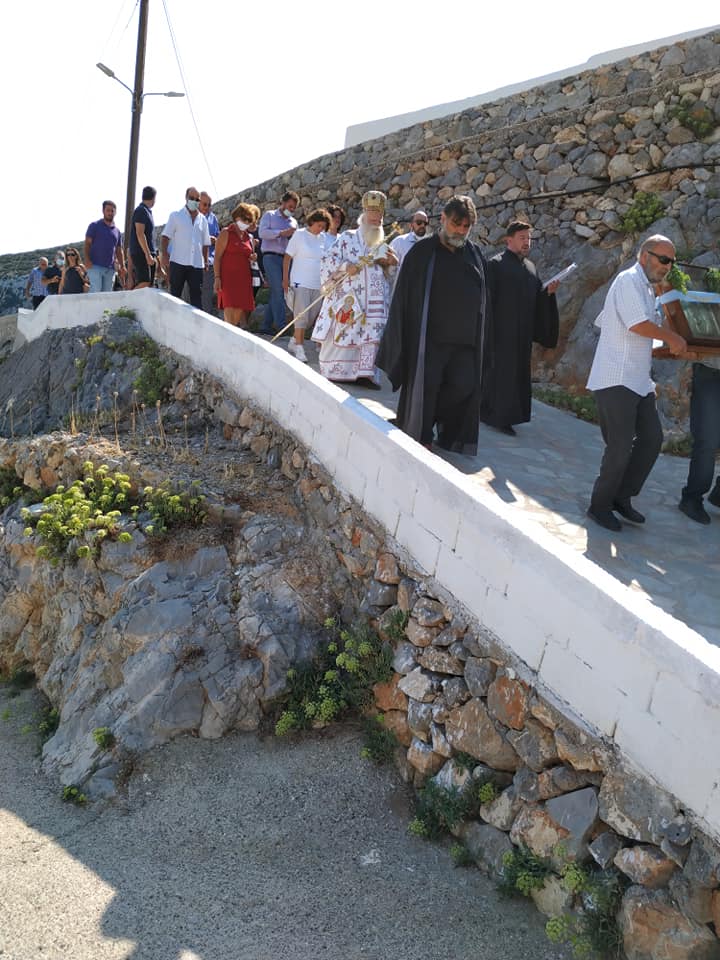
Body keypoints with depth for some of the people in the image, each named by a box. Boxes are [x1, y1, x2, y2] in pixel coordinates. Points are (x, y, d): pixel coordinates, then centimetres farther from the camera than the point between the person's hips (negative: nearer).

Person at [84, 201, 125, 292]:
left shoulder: (117, 231, 19)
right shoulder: (95, 226, 6)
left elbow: (119, 251, 19)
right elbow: (87, 243, -1)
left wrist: (122, 266, 5)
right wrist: (87, 260, -15)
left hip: (110, 268, 5)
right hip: (95, 266, -5)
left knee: (107, 293, 3)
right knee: (96, 290, -18)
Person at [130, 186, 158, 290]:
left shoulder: (147, 211, 20)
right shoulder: (141, 211, -9)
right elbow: (140, 234, -18)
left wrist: (153, 254, 22)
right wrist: (148, 254, -22)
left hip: (148, 254, 10)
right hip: (141, 254, -10)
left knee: (149, 285, 4)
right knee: (144, 283, -20)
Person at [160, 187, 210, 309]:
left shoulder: (203, 219, 16)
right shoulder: (176, 215, 6)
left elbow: (206, 243, 19)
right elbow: (165, 237, 1)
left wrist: (206, 261, 10)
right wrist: (164, 254, -12)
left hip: (197, 263, 3)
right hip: (178, 262, -3)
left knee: (197, 295, -1)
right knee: (175, 294, 1)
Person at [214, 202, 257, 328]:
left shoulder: (248, 237, 19)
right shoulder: (226, 233, 0)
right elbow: (217, 257, -5)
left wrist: (253, 258, 7)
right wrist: (217, 278, -15)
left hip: (244, 278, 6)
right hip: (228, 277, -6)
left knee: (240, 310, 3)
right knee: (230, 309, -14)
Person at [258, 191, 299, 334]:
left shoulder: (294, 222, 24)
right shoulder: (269, 215, 9)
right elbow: (262, 232, -7)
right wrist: (282, 233, -15)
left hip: (286, 259, 6)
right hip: (271, 257, -6)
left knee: (277, 293, 4)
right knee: (278, 290, -17)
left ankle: (266, 325, 9)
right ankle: (281, 325, -21)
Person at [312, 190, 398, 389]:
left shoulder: (382, 245, 18)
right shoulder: (347, 238, 6)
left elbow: (390, 274, 21)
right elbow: (329, 260, 0)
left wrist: (392, 263, 0)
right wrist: (346, 266, -17)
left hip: (374, 300, 4)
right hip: (348, 297, -3)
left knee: (371, 335, -7)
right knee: (341, 333, -1)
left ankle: (365, 372, -7)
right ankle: (331, 371, 11)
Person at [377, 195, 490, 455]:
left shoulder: (475, 254, 9)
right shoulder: (422, 253, -2)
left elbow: (483, 297, 15)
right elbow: (403, 298, -2)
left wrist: (482, 335, 10)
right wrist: (403, 340, -5)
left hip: (466, 339, 4)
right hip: (429, 337, -3)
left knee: (463, 388, 0)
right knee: (424, 389, -1)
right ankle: (421, 438, 13)